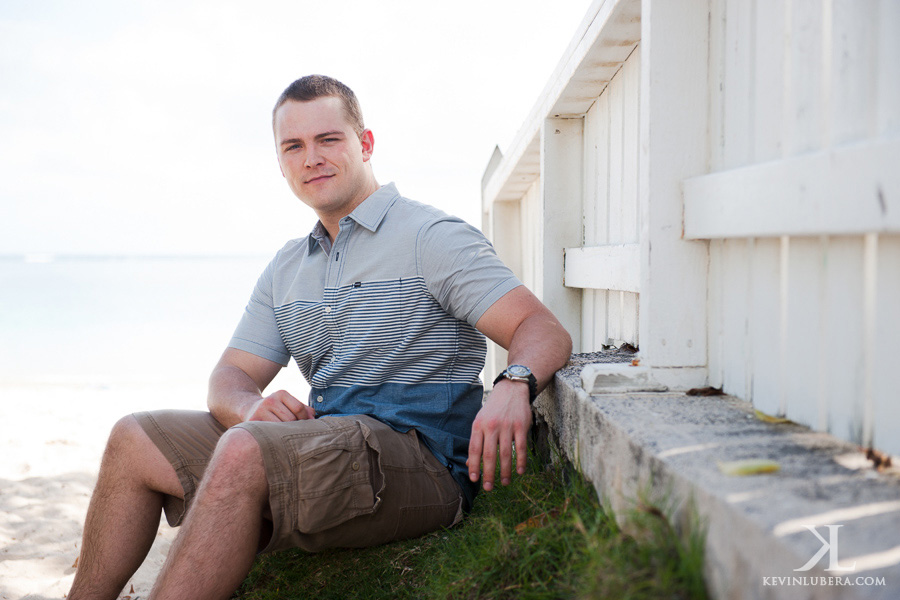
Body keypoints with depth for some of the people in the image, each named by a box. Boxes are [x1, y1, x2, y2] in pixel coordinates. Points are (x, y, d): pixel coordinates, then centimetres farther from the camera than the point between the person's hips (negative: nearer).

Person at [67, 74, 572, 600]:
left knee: (243, 449, -32)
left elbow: (544, 330, -13)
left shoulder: (431, 236, -3)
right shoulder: (286, 268, 19)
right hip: (322, 444, 8)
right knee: (135, 439, 4)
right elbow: (231, 378, 14)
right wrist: (252, 407, -11)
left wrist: (514, 384, -36)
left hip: (418, 455, -7)